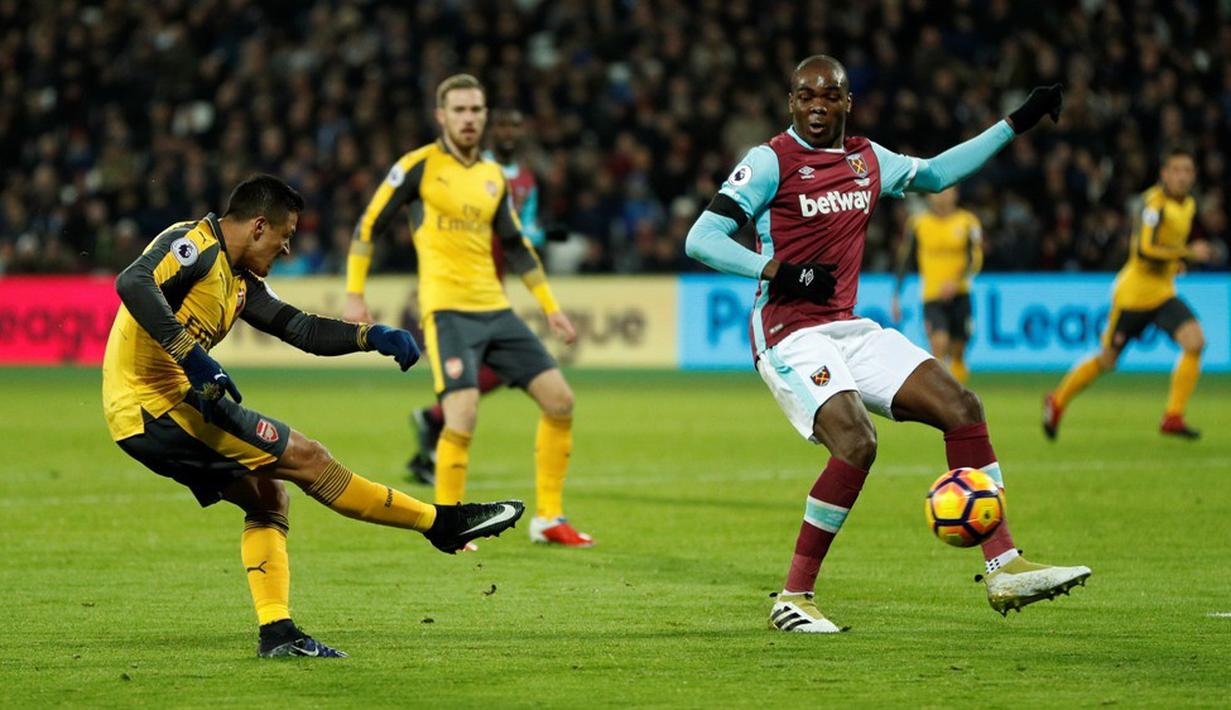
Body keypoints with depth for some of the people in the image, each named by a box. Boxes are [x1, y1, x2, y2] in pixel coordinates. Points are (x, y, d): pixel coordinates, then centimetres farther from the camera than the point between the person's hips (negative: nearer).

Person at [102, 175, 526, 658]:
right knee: (305, 457, -7)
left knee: (268, 496, 14)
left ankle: (276, 633, 9)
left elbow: (299, 328, 20)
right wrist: (192, 356, -32)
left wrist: (371, 337, 5)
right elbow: (132, 283, -27)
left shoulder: (239, 282, 19)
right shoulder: (194, 245, -10)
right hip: (156, 405, -11)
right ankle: (443, 524, -1)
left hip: (144, 418, 11)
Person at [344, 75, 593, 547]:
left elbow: (515, 246, 22)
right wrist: (354, 294, -6)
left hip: (495, 310, 6)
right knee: (463, 415, -21)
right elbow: (368, 226, 0)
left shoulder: (493, 176, 14)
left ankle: (549, 519, 11)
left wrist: (550, 308, 19)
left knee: (559, 400, 1)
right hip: (447, 309, -6)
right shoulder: (420, 166, -3)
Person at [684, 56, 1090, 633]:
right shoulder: (771, 161, -8)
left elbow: (935, 174, 30)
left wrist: (1015, 124, 28)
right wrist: (775, 270, -25)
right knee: (856, 442, -27)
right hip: (790, 335, -7)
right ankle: (792, 600, -17)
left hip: (848, 328, 8)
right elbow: (700, 240, -11)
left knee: (960, 407, -4)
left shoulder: (867, 159, 12)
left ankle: (1004, 570, -1)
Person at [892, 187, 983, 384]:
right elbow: (903, 261, 8)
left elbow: (975, 260, -7)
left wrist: (955, 282, -23)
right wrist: (897, 296, 5)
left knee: (957, 351, 7)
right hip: (931, 297, -1)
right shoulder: (917, 224, 2)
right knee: (939, 344, -22)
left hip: (959, 295, 1)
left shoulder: (968, 222, 0)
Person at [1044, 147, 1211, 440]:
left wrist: (1172, 261, 11)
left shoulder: (1188, 205, 8)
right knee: (1107, 361, 5)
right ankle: (1057, 401, 29)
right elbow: (1144, 249, -30)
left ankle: (1173, 418, -12)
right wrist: (1188, 252, -28)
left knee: (1195, 342, -17)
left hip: (1163, 294, 7)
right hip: (1134, 292, -7)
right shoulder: (1155, 202, -19)